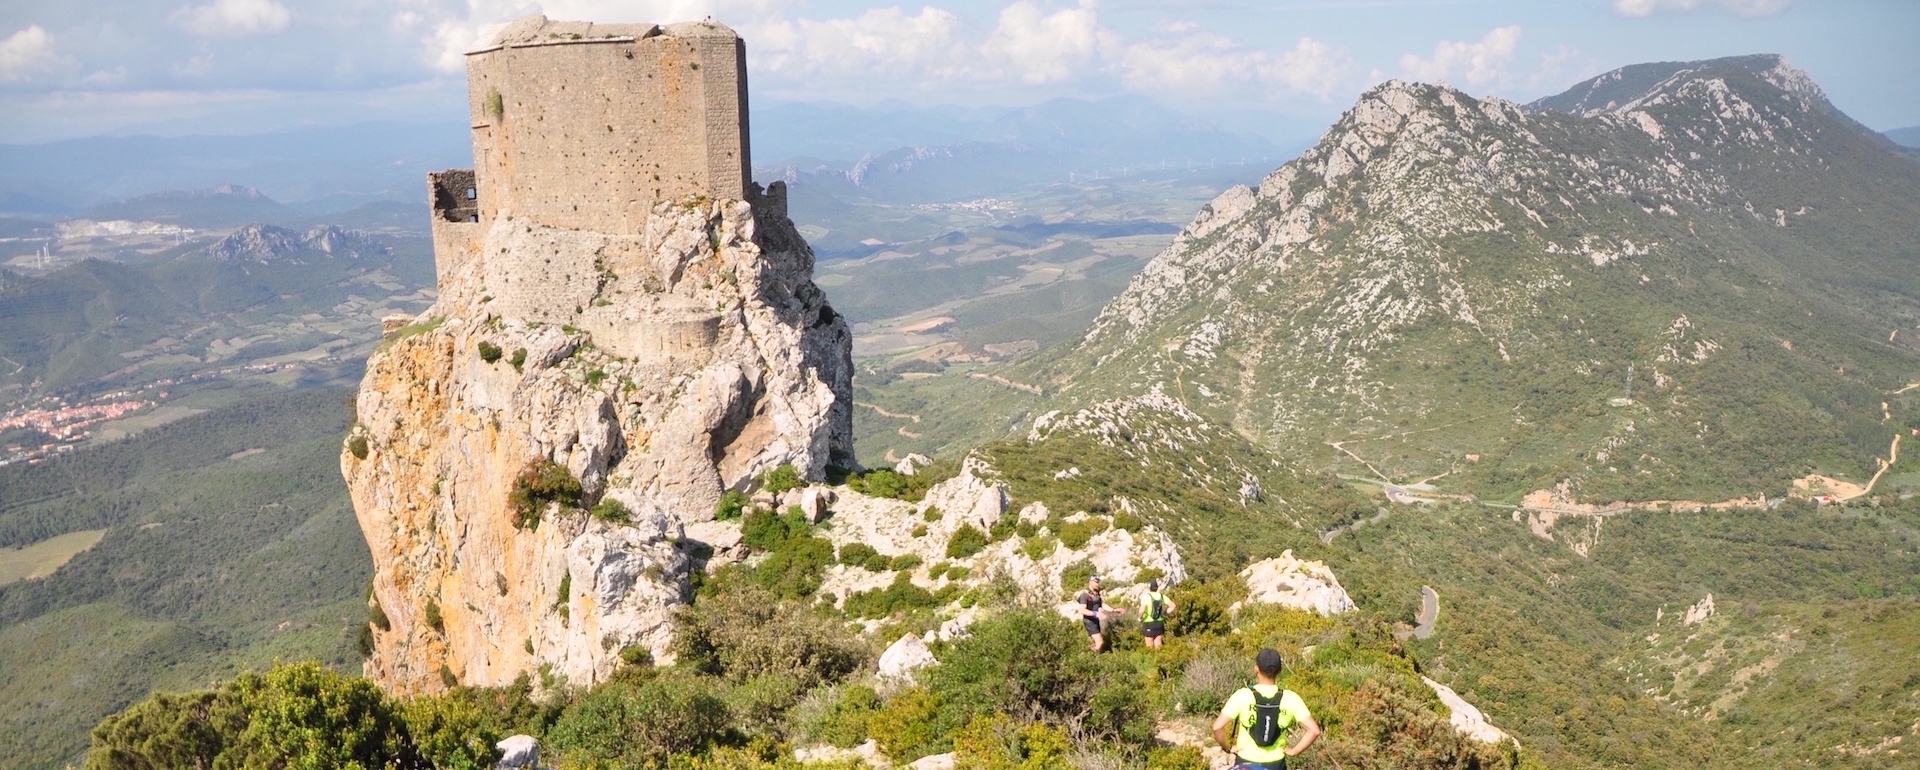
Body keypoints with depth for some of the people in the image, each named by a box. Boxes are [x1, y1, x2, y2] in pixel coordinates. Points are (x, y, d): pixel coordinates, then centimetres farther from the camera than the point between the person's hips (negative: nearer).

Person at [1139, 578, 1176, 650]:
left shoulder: (1146, 597, -17)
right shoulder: (1162, 596, -1)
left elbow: (1142, 611, -27)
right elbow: (1173, 606, 1)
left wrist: (1140, 618, -8)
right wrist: (1165, 613, 7)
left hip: (1149, 624, -4)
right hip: (1160, 623, 4)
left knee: (1150, 646, 6)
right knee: (1158, 646, 12)